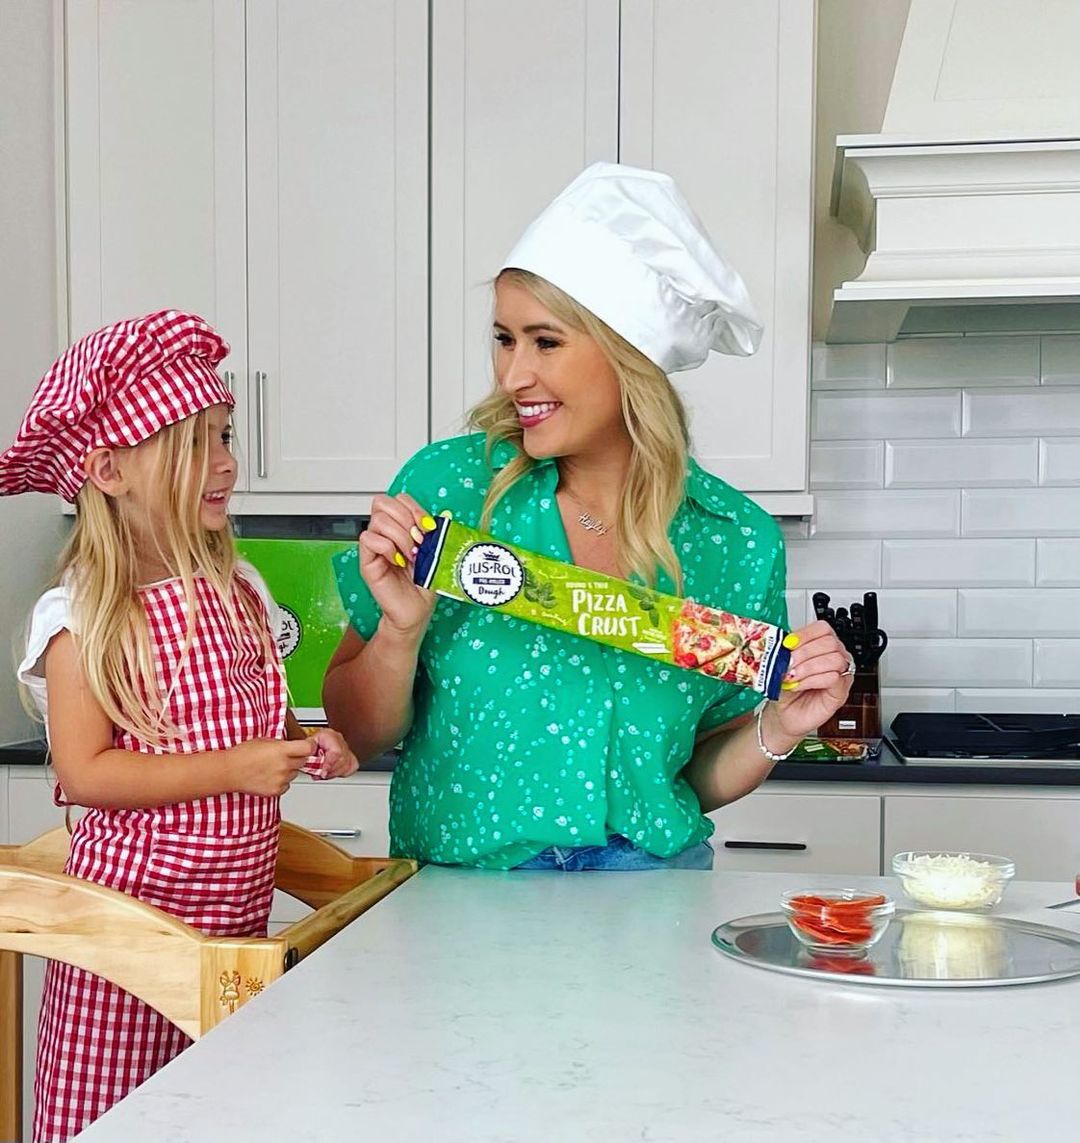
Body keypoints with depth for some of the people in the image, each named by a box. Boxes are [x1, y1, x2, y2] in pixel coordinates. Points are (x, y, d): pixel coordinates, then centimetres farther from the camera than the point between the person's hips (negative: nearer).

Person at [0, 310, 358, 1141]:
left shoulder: (242, 592, 7)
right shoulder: (85, 616, -11)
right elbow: (85, 771, -16)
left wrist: (311, 750, 0)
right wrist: (230, 769, -21)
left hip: (241, 911, 6)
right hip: (132, 916, -5)